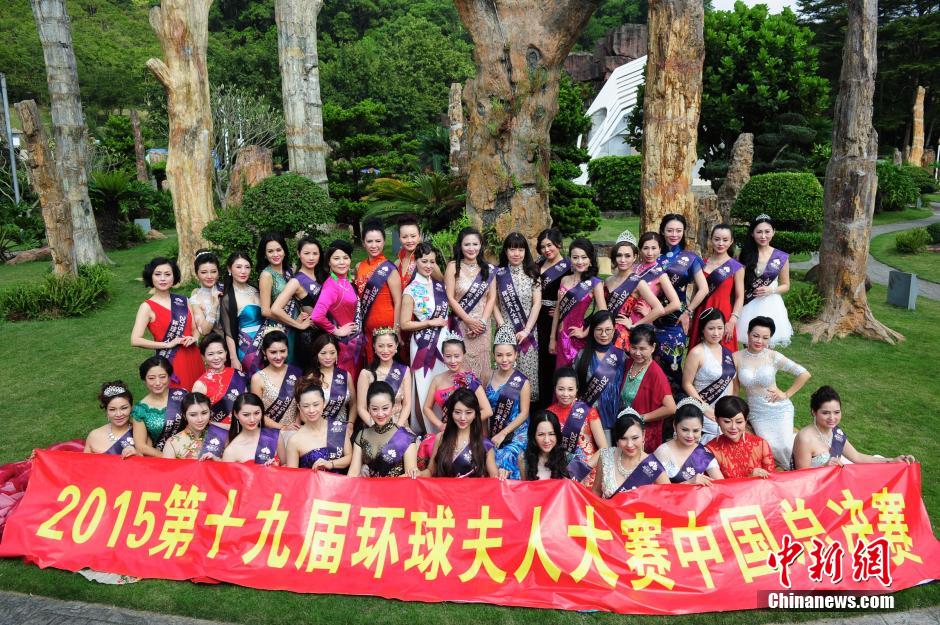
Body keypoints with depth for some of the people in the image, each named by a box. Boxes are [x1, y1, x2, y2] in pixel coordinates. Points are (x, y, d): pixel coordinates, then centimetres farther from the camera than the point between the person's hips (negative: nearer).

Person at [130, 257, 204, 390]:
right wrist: (167, 344, -15)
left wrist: (194, 338, -7)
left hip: (193, 359, 4)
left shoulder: (183, 300, 7)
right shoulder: (148, 306, -6)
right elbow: (135, 340, -13)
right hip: (169, 362, -4)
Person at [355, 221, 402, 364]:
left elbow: (398, 302, -10)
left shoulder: (389, 269, -9)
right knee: (370, 364, 12)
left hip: (386, 325, -5)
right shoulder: (359, 267, 7)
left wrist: (396, 330, -14)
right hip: (366, 326, 5)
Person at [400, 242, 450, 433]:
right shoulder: (411, 291, -8)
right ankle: (425, 430, 17)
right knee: (425, 386, 1)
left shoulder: (439, 286, 7)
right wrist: (431, 323, -13)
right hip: (424, 344, -5)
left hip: (443, 341, 5)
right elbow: (404, 324, -10)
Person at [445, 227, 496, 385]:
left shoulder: (488, 269, 8)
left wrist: (482, 322, -7)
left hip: (482, 326, 3)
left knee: (481, 365, 5)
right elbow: (450, 297, -7)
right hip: (460, 325, -3)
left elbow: (492, 298, 6)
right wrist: (469, 320, -11)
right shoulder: (453, 266, -2)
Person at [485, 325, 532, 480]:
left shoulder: (522, 381, -8)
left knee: (504, 463, -24)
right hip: (493, 434, 4)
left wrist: (503, 434, -12)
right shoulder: (489, 377, 4)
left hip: (516, 435, -3)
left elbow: (524, 413, -8)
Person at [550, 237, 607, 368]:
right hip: (562, 336, 5)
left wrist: (585, 333, -11)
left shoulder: (595, 283, -9)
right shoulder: (564, 280, 7)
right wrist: (553, 338, 11)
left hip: (577, 336, -5)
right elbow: (558, 310, 11)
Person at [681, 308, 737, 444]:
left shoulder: (728, 352, 9)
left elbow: (731, 380, 16)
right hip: (705, 413, -6)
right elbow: (687, 384, -10)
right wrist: (705, 408, -14)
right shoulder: (697, 353, -11)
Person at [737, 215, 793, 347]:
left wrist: (771, 290, -11)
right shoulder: (744, 254, 1)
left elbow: (786, 285, 8)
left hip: (770, 306, -1)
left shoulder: (782, 257, -1)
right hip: (749, 306, 1)